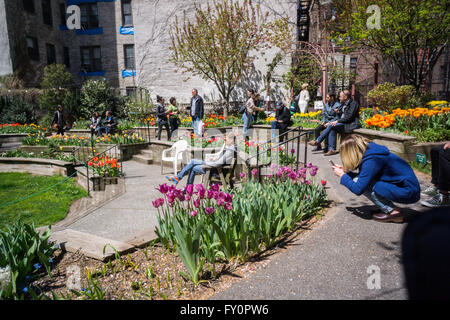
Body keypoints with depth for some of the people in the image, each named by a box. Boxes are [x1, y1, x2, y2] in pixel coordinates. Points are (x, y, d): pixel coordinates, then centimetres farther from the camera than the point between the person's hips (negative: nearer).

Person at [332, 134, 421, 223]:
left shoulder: (371, 159, -23)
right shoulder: (371, 150, 4)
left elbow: (358, 189, -22)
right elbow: (364, 176, 18)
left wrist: (342, 175, -8)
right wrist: (346, 171, 10)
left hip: (408, 192, -9)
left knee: (361, 183, -16)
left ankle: (392, 212, -8)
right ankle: (386, 207, 9)